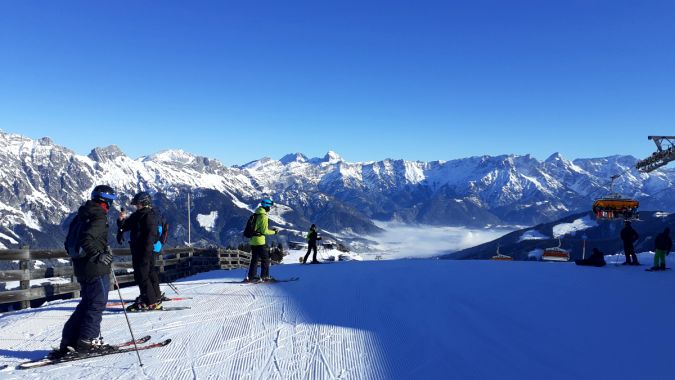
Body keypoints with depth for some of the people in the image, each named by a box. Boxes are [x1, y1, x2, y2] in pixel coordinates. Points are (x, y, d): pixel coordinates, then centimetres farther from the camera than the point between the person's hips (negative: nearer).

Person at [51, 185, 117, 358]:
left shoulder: (82, 215, 15)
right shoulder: (99, 217, -14)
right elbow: (86, 239, -26)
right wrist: (99, 255, -22)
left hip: (81, 267, 9)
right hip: (96, 268, -9)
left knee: (87, 303, 16)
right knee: (97, 303, -1)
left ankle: (69, 341, 18)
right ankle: (88, 340, 1)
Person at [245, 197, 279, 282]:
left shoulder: (256, 215, 12)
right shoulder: (263, 216, -16)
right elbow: (264, 231, -18)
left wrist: (270, 229, 19)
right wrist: (274, 231, -4)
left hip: (252, 240, 9)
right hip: (259, 241, -8)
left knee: (254, 259, 13)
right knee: (265, 258, 2)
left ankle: (251, 277, 14)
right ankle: (264, 276, 1)